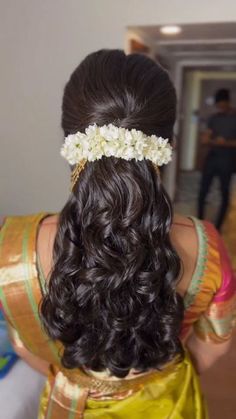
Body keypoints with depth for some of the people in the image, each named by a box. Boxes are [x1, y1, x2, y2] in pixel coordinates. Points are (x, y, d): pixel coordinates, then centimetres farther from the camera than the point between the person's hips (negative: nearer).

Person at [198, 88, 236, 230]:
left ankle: (218, 226, 13)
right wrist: (214, 141, -17)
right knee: (203, 190, 1)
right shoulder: (214, 118, 9)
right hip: (212, 156, 3)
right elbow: (206, 138, 4)